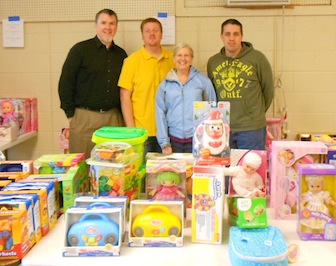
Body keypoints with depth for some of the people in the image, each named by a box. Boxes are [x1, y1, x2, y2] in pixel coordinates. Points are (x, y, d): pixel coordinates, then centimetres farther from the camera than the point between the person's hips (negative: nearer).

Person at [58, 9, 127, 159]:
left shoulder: (121, 54, 11)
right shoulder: (80, 49, -2)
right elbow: (65, 83, -3)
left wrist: (123, 115, 10)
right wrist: (71, 114, -6)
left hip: (113, 118, 4)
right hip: (85, 118, -3)